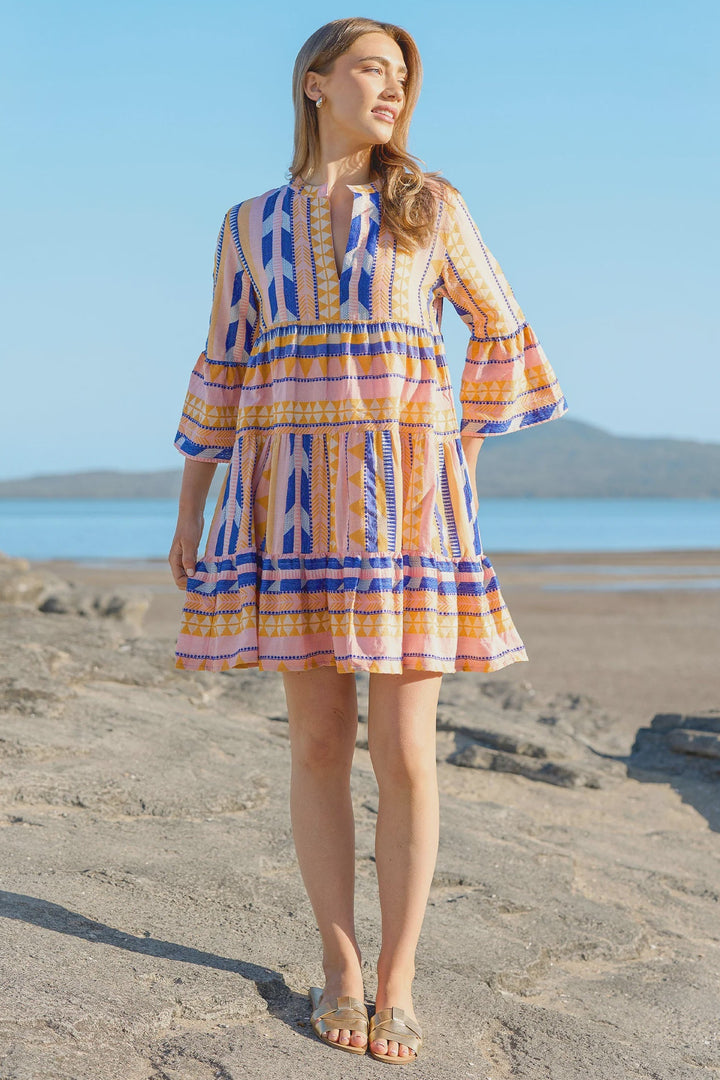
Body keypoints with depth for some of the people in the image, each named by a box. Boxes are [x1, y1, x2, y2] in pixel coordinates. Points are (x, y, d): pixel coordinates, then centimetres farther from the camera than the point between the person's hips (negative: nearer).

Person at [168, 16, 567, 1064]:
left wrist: (464, 453, 10)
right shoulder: (251, 225, 11)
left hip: (405, 500, -1)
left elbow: (499, 324, 16)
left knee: (404, 750, -5)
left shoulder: (431, 204, 7)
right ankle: (340, 964, 16)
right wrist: (188, 512, 8)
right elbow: (224, 370, 13)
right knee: (319, 740, 2)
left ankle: (398, 982, 8)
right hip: (293, 497, 2)